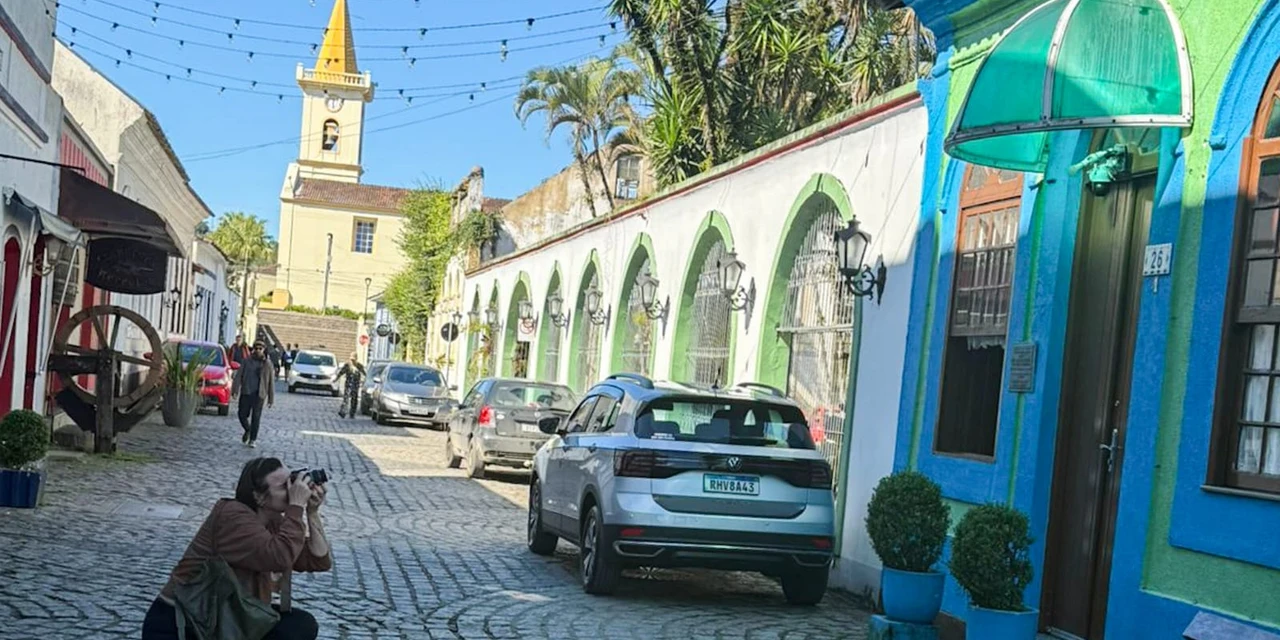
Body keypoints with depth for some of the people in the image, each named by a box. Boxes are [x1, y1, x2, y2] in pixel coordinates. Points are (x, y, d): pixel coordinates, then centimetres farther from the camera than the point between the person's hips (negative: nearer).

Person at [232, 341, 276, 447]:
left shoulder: (267, 364, 2)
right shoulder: (247, 362, 5)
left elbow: (271, 382, 4)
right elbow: (239, 376, 2)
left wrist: (271, 399, 2)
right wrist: (235, 390, -9)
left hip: (259, 394, -2)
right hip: (245, 393, 2)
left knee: (256, 417, -3)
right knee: (242, 414, 3)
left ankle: (253, 439, 6)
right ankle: (248, 430, 32)